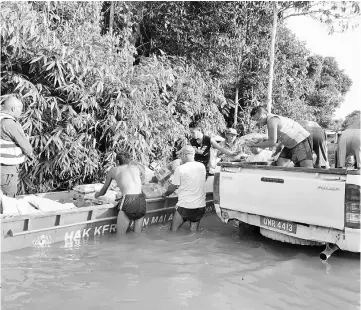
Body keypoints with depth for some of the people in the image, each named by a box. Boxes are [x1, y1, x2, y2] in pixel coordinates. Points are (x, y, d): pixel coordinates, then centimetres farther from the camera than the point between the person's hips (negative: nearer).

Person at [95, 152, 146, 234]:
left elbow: (104, 191, 30)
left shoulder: (113, 170, 17)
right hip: (141, 200, 4)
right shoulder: (136, 167, 22)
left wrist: (98, 194, 51)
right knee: (137, 233, 17)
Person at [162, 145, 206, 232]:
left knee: (174, 230, 9)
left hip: (185, 206, -5)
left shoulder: (180, 169, -13)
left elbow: (172, 188, -5)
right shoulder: (202, 166, 2)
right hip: (200, 205, 5)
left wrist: (165, 194, 16)